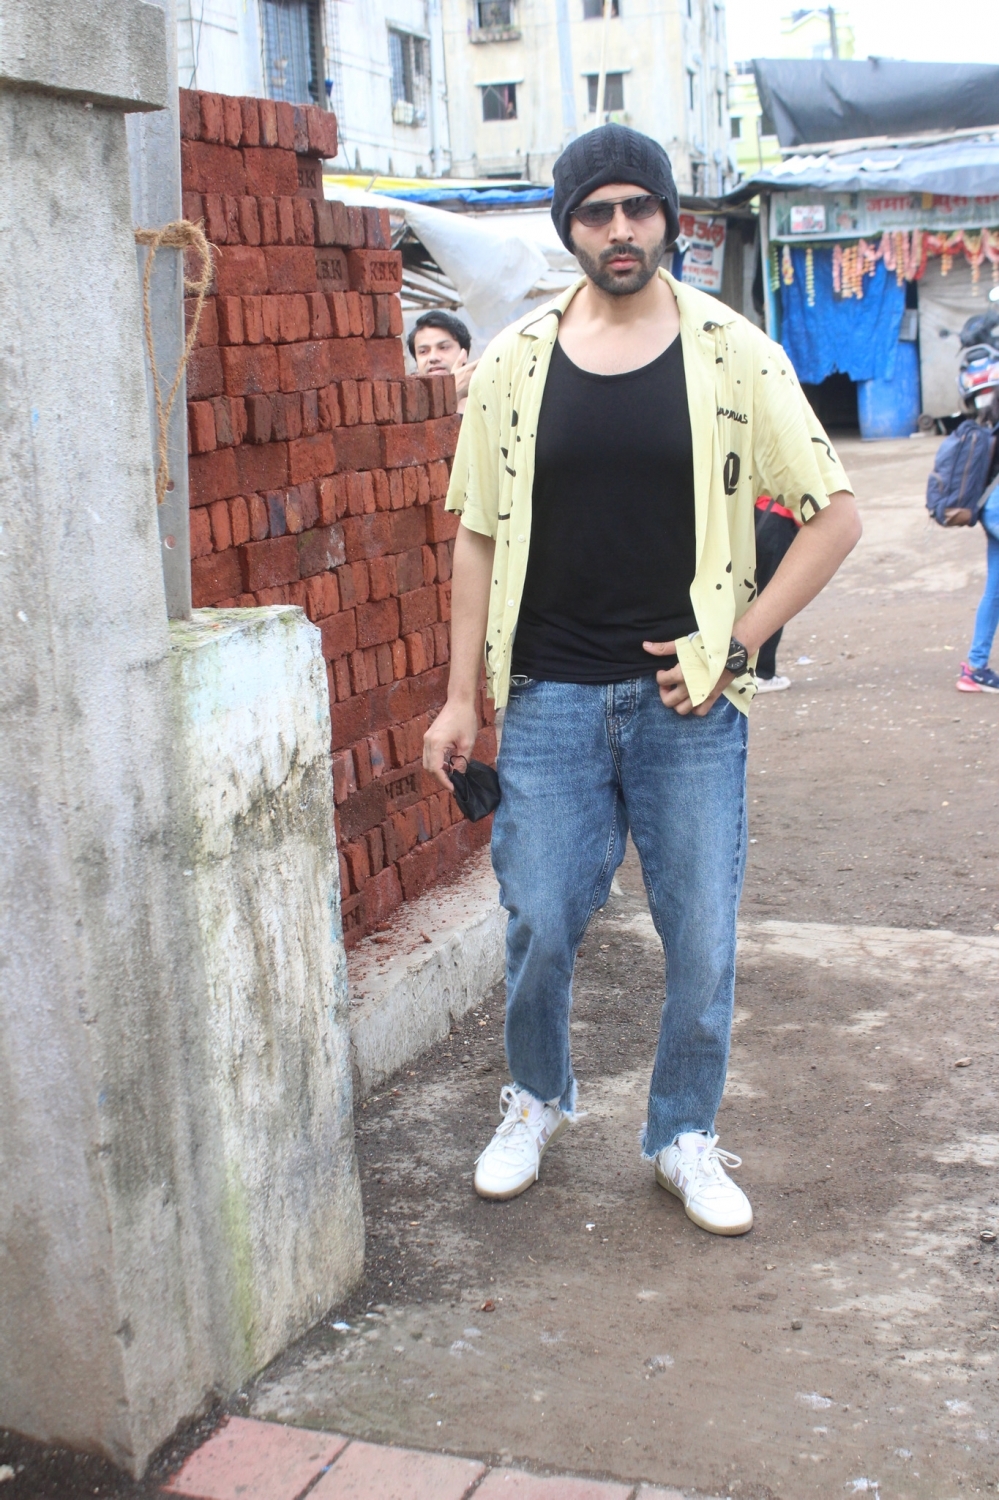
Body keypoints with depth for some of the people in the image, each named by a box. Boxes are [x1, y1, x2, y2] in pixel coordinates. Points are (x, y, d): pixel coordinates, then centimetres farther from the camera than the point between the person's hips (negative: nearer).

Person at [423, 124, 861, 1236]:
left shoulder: (733, 354, -1)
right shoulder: (514, 362, 3)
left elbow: (834, 512, 1)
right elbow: (479, 537, 8)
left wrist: (739, 643, -6)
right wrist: (461, 695, 4)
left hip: (687, 699, -1)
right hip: (551, 697, 1)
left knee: (702, 936, 6)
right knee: (539, 926, 7)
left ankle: (683, 1135, 27)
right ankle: (536, 1099, 34)